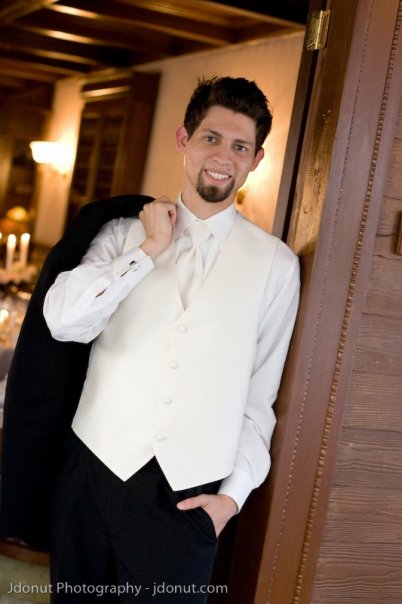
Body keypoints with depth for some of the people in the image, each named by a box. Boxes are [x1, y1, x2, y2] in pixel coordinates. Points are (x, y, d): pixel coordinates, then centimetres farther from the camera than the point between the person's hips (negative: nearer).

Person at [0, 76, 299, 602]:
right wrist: (151, 249, -10)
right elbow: (62, 320, -12)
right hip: (92, 467, 1)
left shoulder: (275, 264, 1)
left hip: (187, 496, -1)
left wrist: (234, 494, -2)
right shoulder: (126, 230, 4)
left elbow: (260, 395, 3)